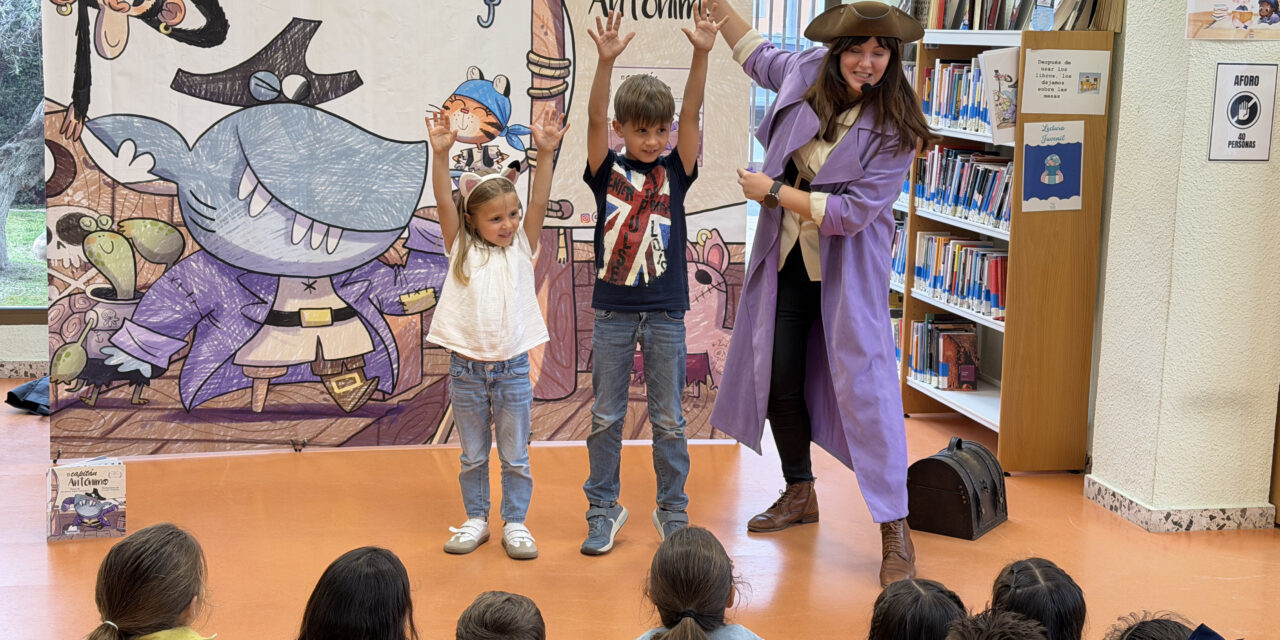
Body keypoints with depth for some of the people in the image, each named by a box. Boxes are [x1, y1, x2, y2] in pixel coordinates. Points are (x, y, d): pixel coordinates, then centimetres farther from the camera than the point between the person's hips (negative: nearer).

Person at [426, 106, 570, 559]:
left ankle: (515, 523, 18)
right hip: (466, 367, 0)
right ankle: (475, 520, 25)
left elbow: (538, 204, -10)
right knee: (473, 455, 12)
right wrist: (440, 154, -25)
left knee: (515, 456, 7)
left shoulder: (521, 247, 2)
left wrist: (546, 153, -23)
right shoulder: (461, 249, 0)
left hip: (513, 367, 0)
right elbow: (444, 203, -12)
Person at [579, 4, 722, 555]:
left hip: (665, 311, 1)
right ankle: (604, 510, 21)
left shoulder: (675, 172, 3)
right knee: (605, 416, 8)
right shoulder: (608, 171, 0)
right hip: (612, 308, 0)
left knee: (669, 420, 8)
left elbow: (691, 114, -10)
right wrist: (606, 62, -31)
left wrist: (702, 55, -24)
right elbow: (595, 119, -15)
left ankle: (673, 512, 21)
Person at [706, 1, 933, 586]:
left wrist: (773, 192, -16)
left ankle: (896, 533, -2)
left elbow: (852, 212, -21)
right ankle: (800, 495, 35)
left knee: (864, 387, -9)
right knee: (778, 383, 12)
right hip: (785, 263, 6)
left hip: (847, 272, -5)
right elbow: (756, 55, 22)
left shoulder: (893, 128, -17)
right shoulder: (807, 74, -2)